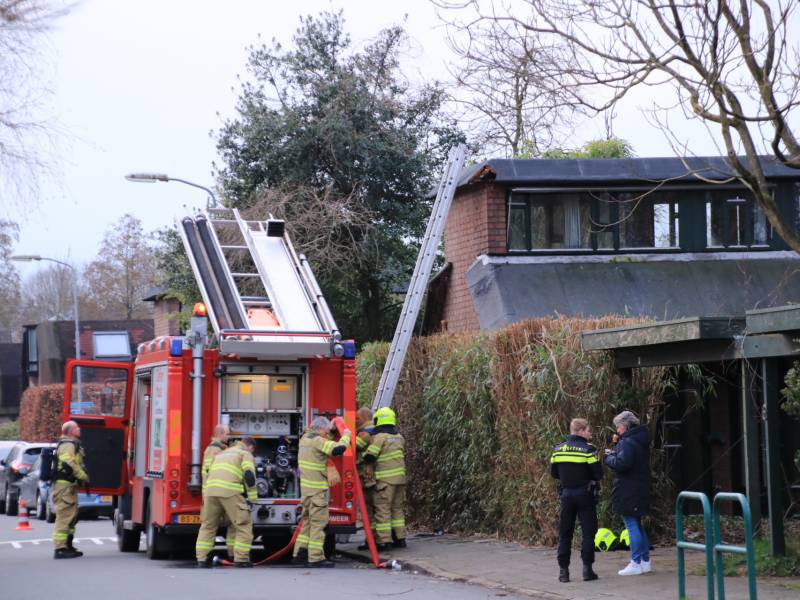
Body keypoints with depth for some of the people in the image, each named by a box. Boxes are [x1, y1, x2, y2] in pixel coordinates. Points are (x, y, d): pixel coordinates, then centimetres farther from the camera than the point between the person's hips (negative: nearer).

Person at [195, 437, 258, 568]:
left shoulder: (222, 453, 33)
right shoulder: (246, 454, 13)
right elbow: (249, 476, -2)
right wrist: (252, 498, 1)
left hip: (210, 490, 6)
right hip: (230, 491, -6)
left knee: (208, 525, 16)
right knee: (244, 525, 2)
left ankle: (202, 558, 14)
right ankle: (241, 559, -2)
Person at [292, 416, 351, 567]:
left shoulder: (305, 439, 13)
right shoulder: (317, 441, -15)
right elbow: (338, 448, -21)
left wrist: (330, 427, 25)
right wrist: (346, 436, -4)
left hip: (306, 487, 9)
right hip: (317, 489, -9)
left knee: (307, 521, 17)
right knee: (318, 523, -6)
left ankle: (299, 554, 19)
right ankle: (316, 558, -6)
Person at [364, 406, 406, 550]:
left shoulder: (380, 437, -11)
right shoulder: (399, 437, 12)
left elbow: (369, 457, -15)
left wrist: (362, 458, 4)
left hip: (385, 479, -7)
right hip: (400, 477, 7)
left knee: (383, 509, -4)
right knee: (398, 508, 15)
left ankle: (384, 541, -6)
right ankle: (400, 538, 18)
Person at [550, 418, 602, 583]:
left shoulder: (557, 449, 3)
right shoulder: (588, 449, -12)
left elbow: (554, 473, 8)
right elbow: (598, 474, -12)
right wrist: (590, 478, 8)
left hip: (566, 494, 4)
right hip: (585, 494, -4)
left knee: (564, 533, 9)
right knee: (588, 532, 3)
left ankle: (563, 570, 7)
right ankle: (587, 568, -1)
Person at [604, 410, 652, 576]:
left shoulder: (627, 443, -17)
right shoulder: (641, 441, 13)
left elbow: (622, 463, -28)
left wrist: (609, 458, -10)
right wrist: (614, 454, 10)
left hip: (628, 492, -10)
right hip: (641, 489, 10)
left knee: (632, 526, -6)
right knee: (637, 525, 17)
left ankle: (636, 564, -4)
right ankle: (645, 561, 21)